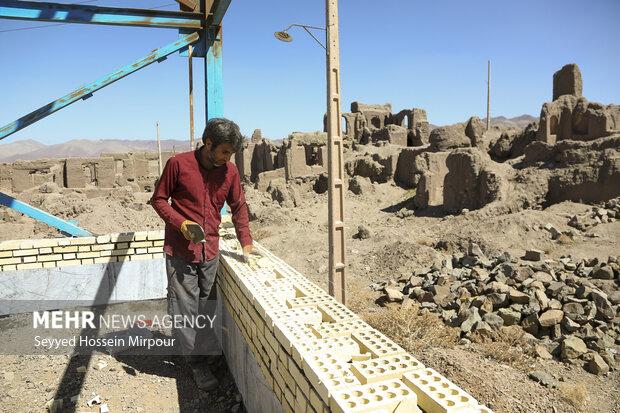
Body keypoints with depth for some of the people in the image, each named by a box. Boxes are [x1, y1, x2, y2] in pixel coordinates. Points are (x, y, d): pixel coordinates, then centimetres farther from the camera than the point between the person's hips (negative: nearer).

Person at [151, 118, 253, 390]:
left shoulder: (230, 170, 1)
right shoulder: (178, 163, -10)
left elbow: (239, 207, 11)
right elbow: (158, 199, -2)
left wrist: (246, 242, 2)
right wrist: (180, 223, -17)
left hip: (210, 252, 4)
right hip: (180, 251, -4)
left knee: (202, 306, 15)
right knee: (184, 306, 1)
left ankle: (194, 350, 33)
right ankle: (195, 361, 14)